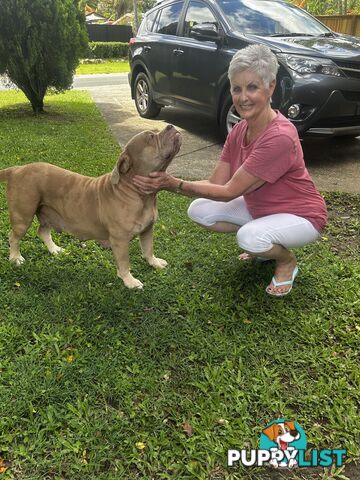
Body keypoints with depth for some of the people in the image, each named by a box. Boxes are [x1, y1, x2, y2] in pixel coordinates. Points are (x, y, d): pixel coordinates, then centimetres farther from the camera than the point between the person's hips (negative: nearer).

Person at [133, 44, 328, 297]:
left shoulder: (280, 138, -32)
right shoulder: (239, 131, -7)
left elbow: (229, 191, -29)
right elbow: (215, 183, -11)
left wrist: (174, 184, -30)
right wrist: (163, 183, -23)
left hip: (300, 215, -7)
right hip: (259, 208, 8)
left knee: (250, 237, -37)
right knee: (199, 210, -8)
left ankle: (287, 260, -1)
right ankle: (263, 243, 11)